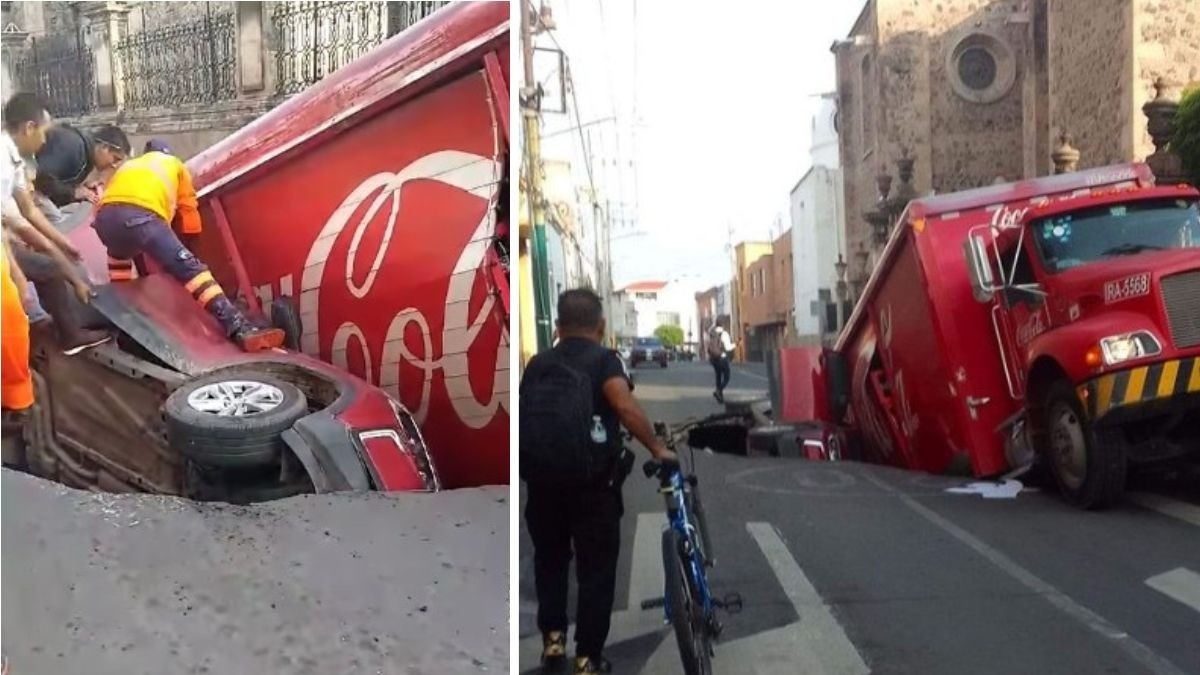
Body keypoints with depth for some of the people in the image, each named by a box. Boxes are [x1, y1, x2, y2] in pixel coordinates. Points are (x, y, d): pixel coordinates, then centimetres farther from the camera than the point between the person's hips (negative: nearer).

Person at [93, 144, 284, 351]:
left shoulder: (128, 165, 43)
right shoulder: (174, 164, 35)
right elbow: (188, 208, 38)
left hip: (105, 216, 5)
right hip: (141, 216, -4)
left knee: (118, 252, 39)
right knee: (190, 268, -12)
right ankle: (239, 329, -28)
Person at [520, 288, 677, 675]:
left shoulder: (537, 364, 11)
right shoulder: (603, 359, -2)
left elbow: (523, 416, 20)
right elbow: (625, 406, -20)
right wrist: (658, 448, -12)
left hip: (540, 479, 4)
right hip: (592, 482, -4)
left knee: (549, 560, 24)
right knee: (596, 569, 9)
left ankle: (552, 637, 21)